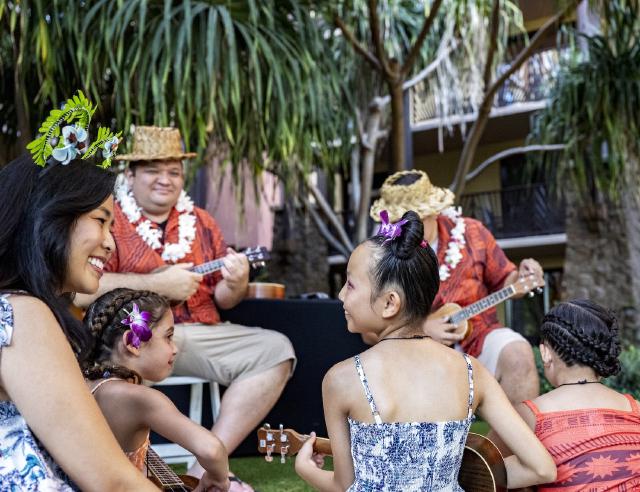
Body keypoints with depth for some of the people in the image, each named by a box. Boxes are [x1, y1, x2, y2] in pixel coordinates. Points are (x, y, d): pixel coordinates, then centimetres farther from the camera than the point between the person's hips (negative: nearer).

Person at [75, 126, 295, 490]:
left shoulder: (201, 223, 18)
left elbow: (222, 300, 18)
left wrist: (235, 284, -6)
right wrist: (158, 284, -14)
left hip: (201, 333, 6)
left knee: (275, 350, -13)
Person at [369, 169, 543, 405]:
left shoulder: (471, 233, 1)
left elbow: (503, 281, 12)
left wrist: (520, 278, -11)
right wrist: (421, 329, -17)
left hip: (478, 335, 2)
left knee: (518, 355, -27)